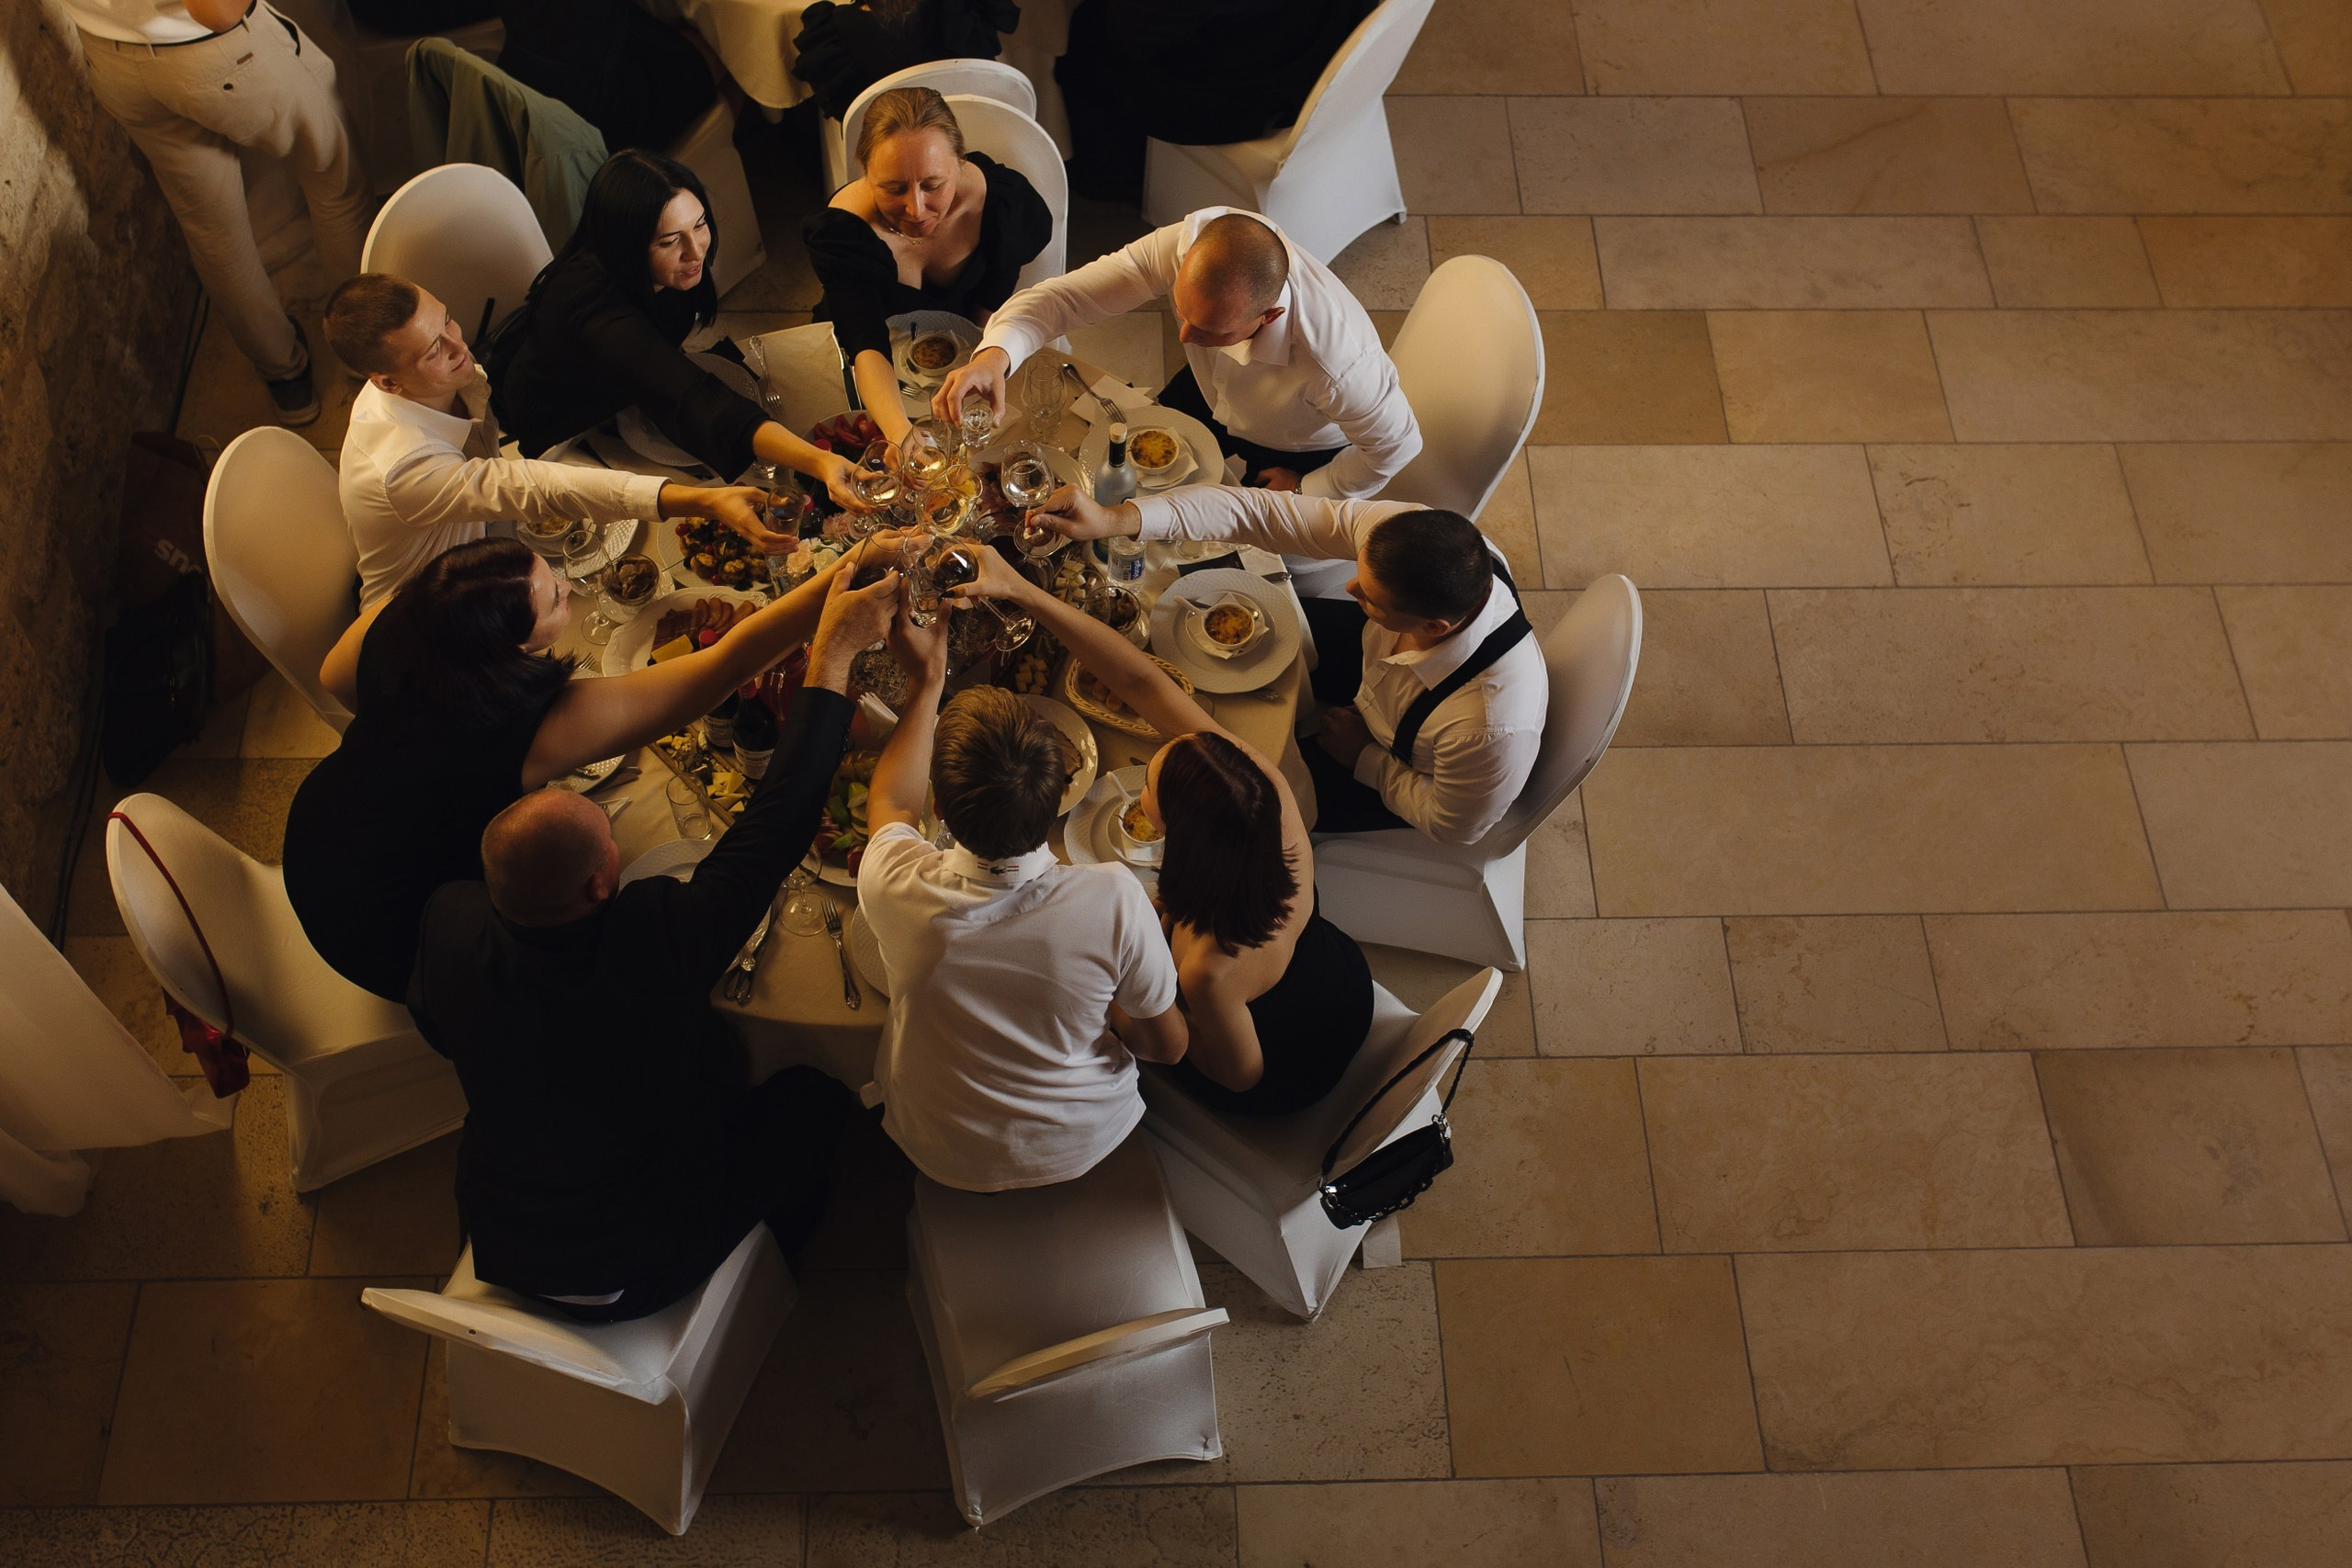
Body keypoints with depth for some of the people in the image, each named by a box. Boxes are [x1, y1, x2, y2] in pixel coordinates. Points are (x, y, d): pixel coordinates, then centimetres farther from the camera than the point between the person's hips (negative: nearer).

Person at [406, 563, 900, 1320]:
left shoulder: (451, 922, -23)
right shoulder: (656, 941, -38)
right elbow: (775, 828, -29)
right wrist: (834, 651, -22)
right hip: (633, 1273, -5)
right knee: (815, 1097, 15)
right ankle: (777, 1252, 45)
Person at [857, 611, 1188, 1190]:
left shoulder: (899, 891, -33)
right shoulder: (1115, 898, -36)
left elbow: (891, 803, -5)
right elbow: (1168, 1045, -17)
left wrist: (927, 680, 0)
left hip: (945, 1158, 1)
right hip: (1082, 1144, 0)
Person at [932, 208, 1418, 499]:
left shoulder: (1334, 362, -48)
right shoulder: (1191, 243, -39)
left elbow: (1397, 443, -28)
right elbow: (1067, 295, -35)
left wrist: (1307, 491, -12)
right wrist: (996, 354, -56)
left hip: (1300, 455, -4)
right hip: (1210, 395, 4)